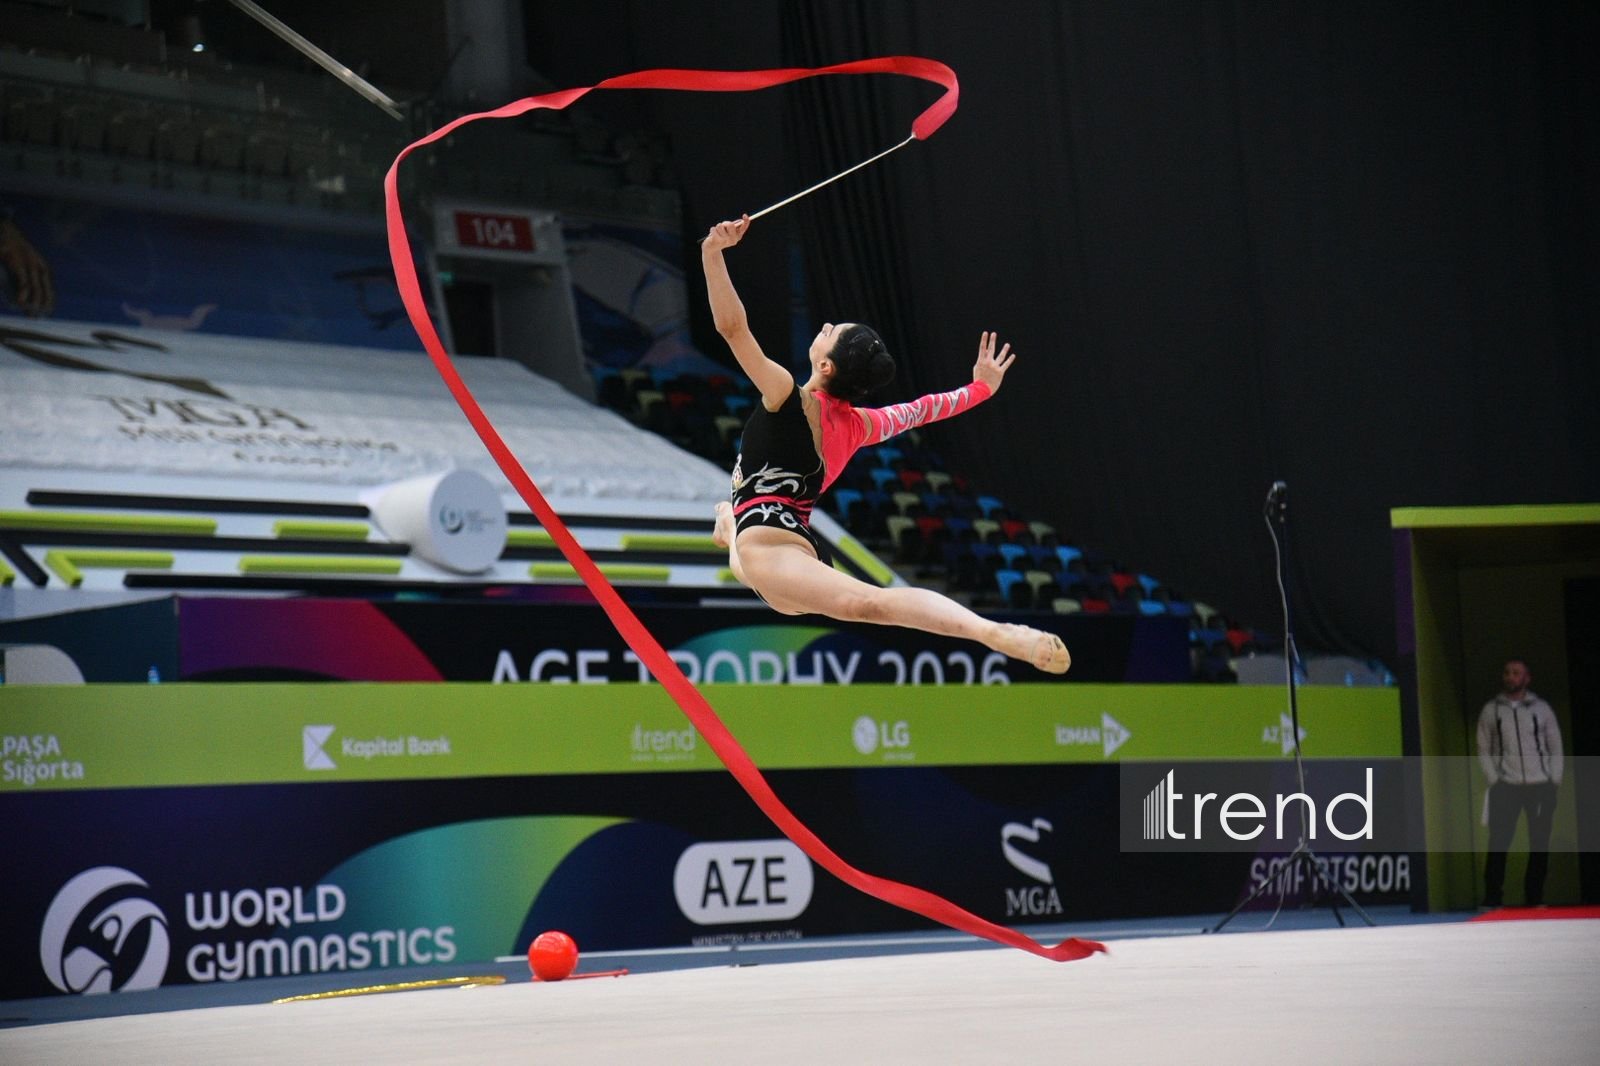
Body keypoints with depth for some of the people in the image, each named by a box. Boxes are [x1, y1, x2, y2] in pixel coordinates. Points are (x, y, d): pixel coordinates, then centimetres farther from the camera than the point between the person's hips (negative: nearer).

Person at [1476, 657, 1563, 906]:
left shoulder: (1541, 709, 7)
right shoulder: (1491, 711, 6)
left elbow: (1556, 748, 9)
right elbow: (1484, 750, 6)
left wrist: (1555, 781, -1)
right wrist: (1493, 780, -5)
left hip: (1540, 786, 1)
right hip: (1506, 787, -1)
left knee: (1539, 845, 2)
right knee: (1498, 843, -7)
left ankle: (1534, 899, 10)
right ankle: (1492, 899, -3)